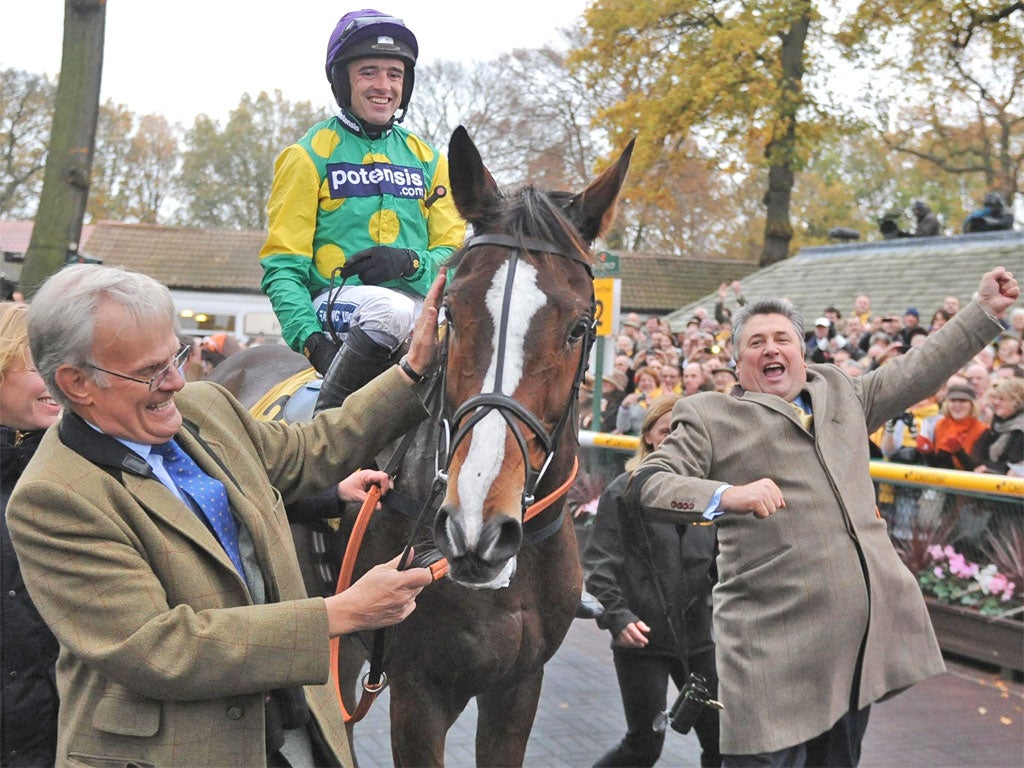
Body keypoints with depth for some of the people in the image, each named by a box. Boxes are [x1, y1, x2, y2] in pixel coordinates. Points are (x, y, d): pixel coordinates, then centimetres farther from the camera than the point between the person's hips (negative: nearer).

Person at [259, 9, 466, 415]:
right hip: (335, 302, -4)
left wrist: (411, 263, -11)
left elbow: (453, 251, 12)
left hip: (419, 302, 4)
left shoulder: (427, 160, 18)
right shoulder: (310, 156, 5)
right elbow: (282, 265, -1)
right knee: (389, 307, -37)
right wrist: (309, 336, -17)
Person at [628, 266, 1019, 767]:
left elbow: (918, 371, 28)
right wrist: (727, 495, -25)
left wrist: (985, 309, 27)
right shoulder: (709, 417, 4)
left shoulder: (842, 393, 20)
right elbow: (648, 485, -8)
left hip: (866, 632, 6)